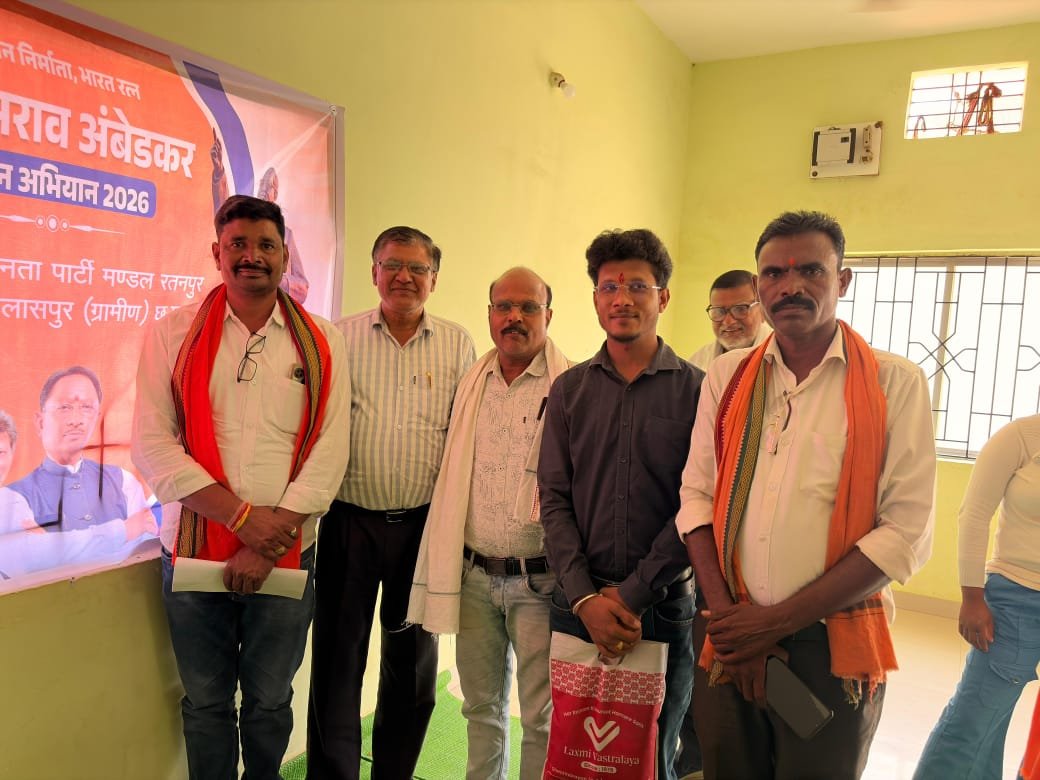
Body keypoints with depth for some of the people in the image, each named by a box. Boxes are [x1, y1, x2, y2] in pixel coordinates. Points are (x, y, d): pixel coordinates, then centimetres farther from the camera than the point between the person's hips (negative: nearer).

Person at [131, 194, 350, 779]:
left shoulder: (321, 344, 1)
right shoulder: (173, 334, 1)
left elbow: (330, 455, -5)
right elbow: (151, 443, -6)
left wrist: (268, 545, -12)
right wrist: (242, 517, -15)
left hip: (286, 556, 0)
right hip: (194, 551, 0)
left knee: (270, 703, 14)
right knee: (205, 703, 14)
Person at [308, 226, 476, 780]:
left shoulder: (457, 345, 4)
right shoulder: (342, 337, 1)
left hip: (424, 524, 2)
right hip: (350, 521, -1)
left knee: (413, 665, 15)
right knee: (337, 662, 8)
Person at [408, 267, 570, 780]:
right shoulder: (469, 384, 8)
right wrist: (447, 562, 13)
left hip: (538, 579, -4)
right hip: (473, 576, 5)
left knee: (540, 716, 9)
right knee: (481, 707, 19)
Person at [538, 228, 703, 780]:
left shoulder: (696, 390, -4)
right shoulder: (569, 389, 4)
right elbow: (553, 499, 0)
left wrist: (631, 595, -12)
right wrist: (585, 597, -10)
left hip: (663, 608, -2)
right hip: (578, 604, 2)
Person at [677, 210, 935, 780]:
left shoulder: (894, 382, -5)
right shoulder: (727, 376, 5)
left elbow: (907, 532, -11)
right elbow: (696, 496, 2)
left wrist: (779, 620, -13)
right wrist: (725, 615, -9)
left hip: (832, 650, -2)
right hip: (729, 642, 3)